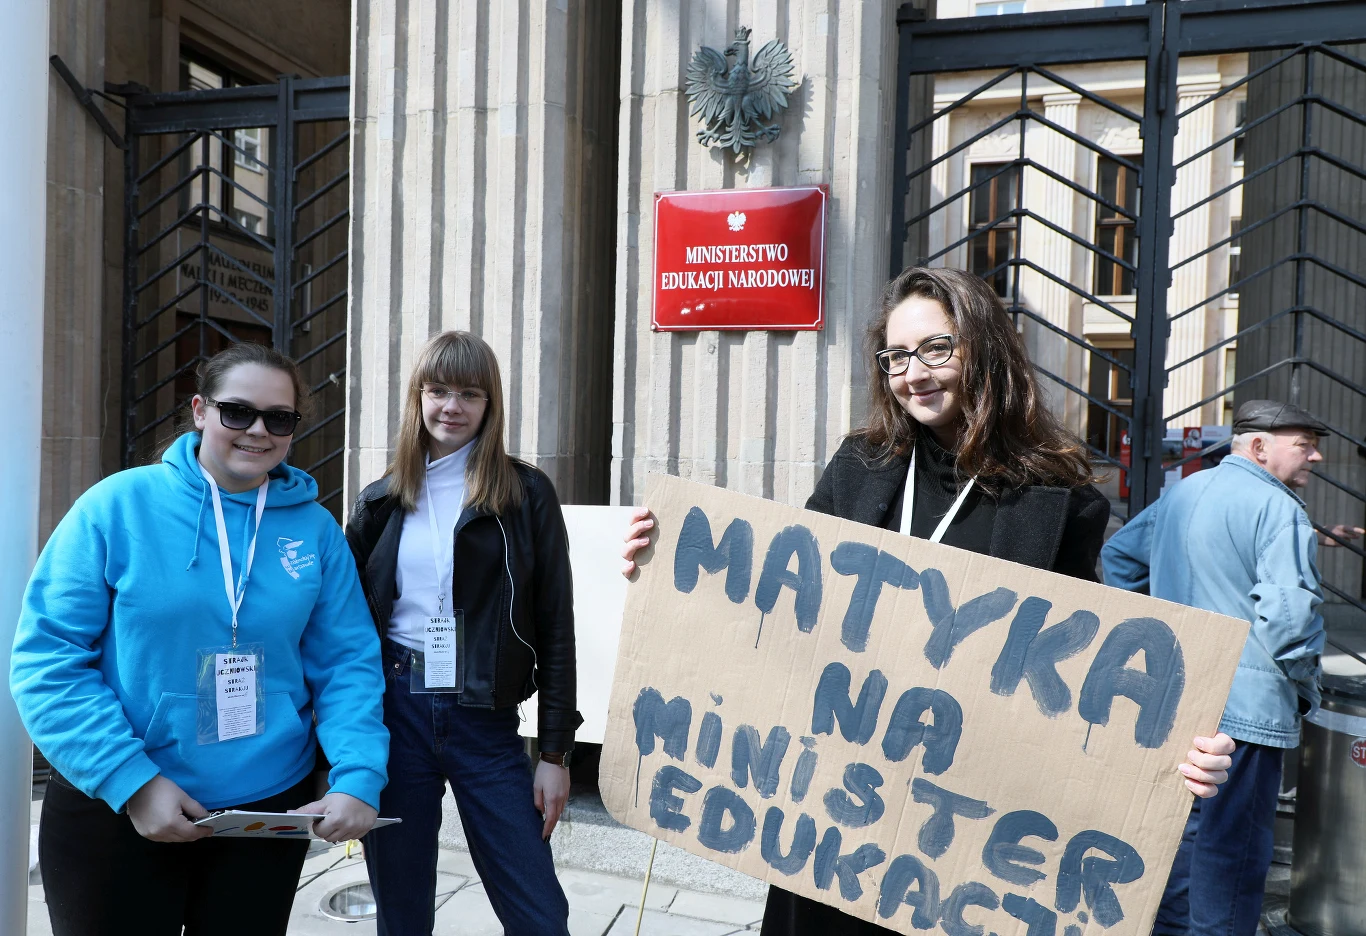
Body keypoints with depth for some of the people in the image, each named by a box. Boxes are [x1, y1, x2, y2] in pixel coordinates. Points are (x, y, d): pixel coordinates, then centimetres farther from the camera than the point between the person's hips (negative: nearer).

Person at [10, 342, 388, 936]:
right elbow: (48, 658, -10)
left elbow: (346, 664, -2)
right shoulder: (117, 505, -9)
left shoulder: (315, 529, -2)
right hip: (113, 811, -2)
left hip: (273, 809, 3)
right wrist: (131, 780, -17)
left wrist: (358, 778, -15)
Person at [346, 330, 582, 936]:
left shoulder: (526, 495, -2)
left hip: (485, 721, -2)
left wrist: (556, 751, -3)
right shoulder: (383, 501, 7)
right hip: (394, 712, 2)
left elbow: (555, 628, -2)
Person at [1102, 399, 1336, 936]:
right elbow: (1289, 611, -22)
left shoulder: (1182, 493, 12)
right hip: (1246, 704, -8)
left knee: (1181, 818, 20)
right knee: (1233, 839, 3)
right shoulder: (1277, 508, -14)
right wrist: (1306, 689, -6)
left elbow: (1118, 556, 21)